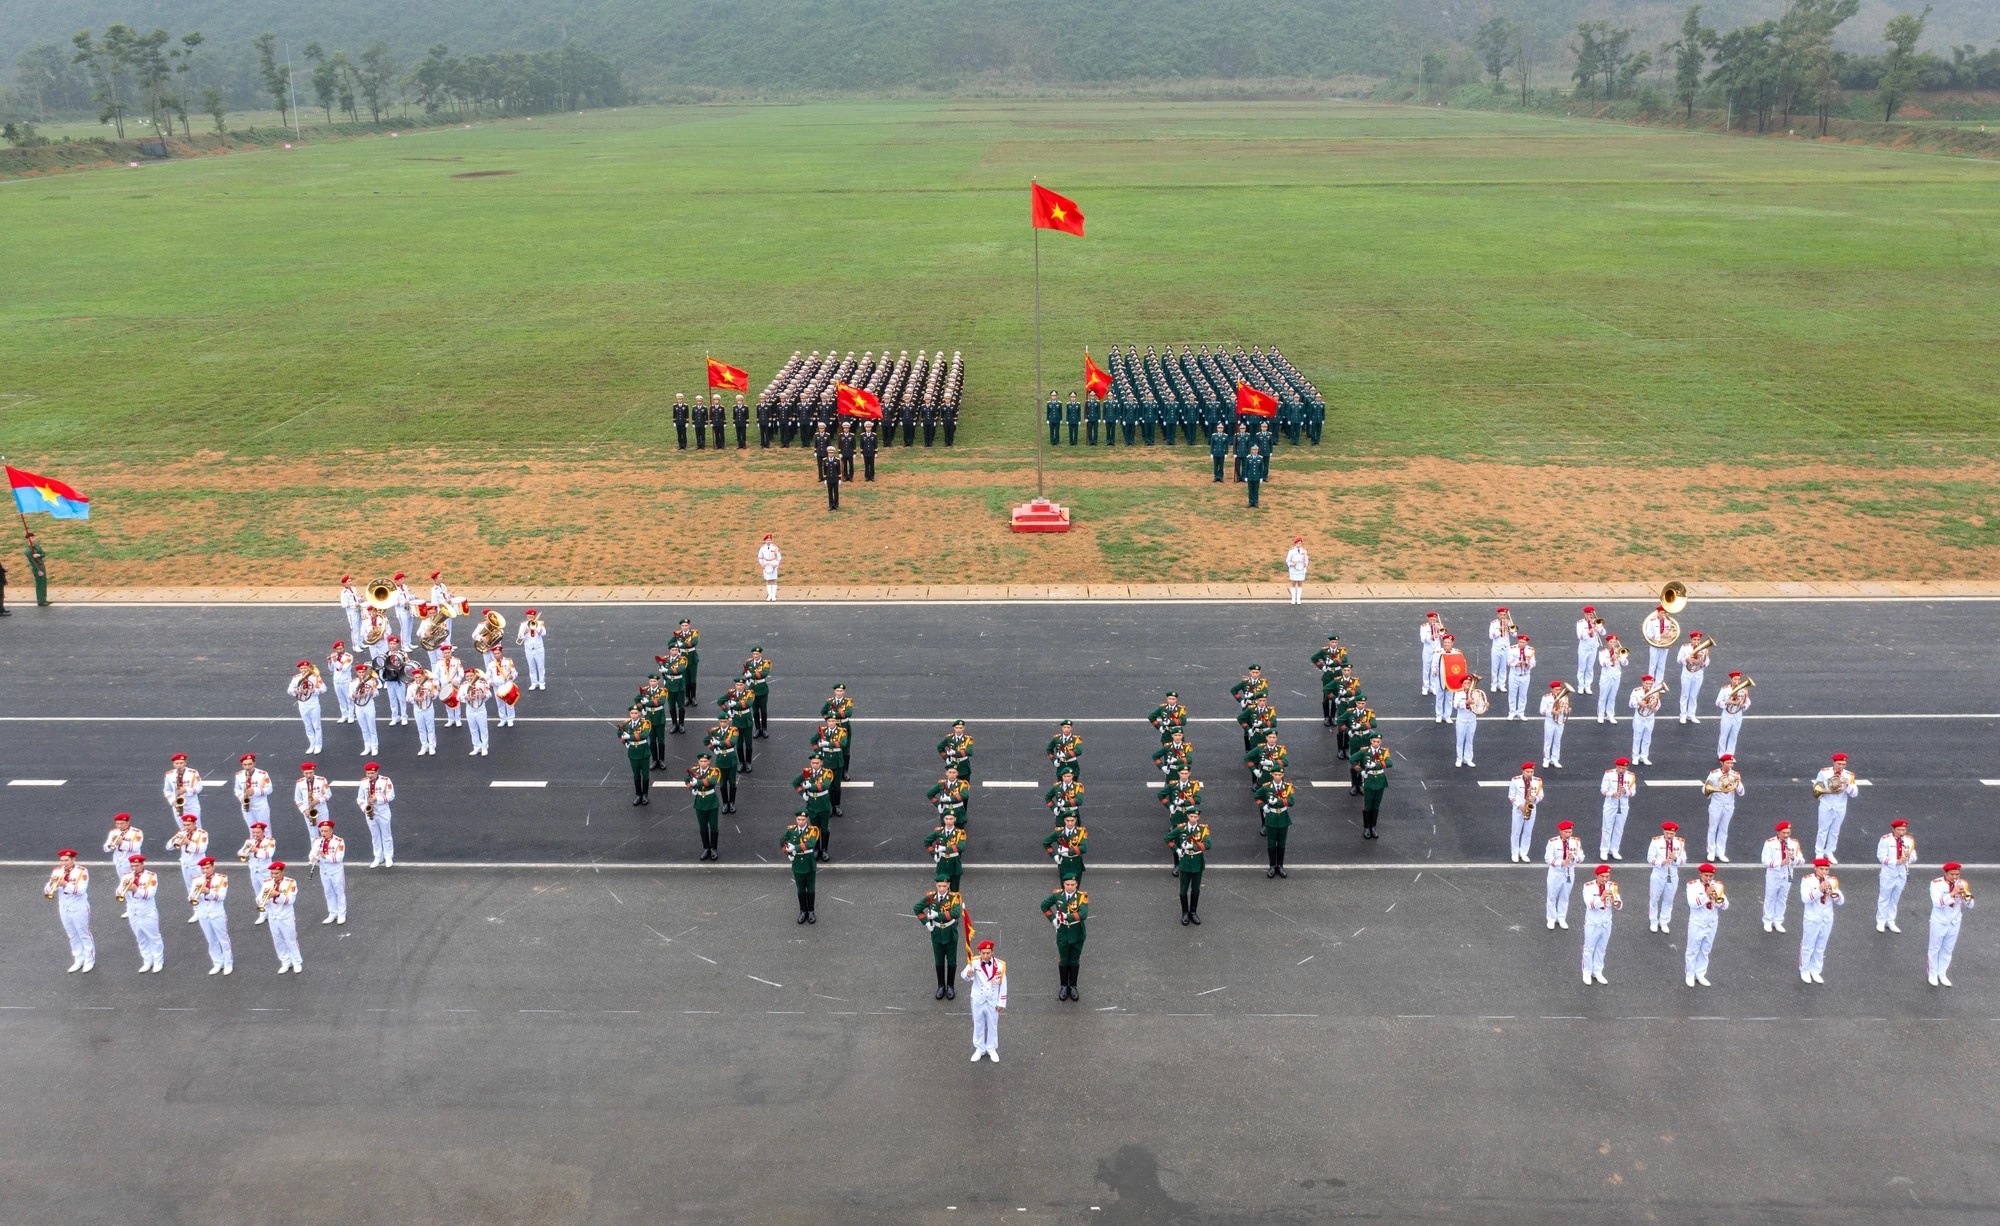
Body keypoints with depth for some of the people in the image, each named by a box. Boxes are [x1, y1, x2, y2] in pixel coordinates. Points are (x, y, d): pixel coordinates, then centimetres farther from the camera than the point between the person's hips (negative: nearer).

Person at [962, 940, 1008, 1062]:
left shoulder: (999, 965, -16)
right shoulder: (974, 963, -18)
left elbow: (1003, 984, -7)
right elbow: (963, 975, -30)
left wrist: (1001, 1002, -5)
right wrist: (968, 974, -54)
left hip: (993, 1001, 0)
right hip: (978, 1000, 0)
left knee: (992, 1025, 17)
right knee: (978, 1025, 17)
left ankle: (992, 1049, 36)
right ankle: (979, 1049, 35)